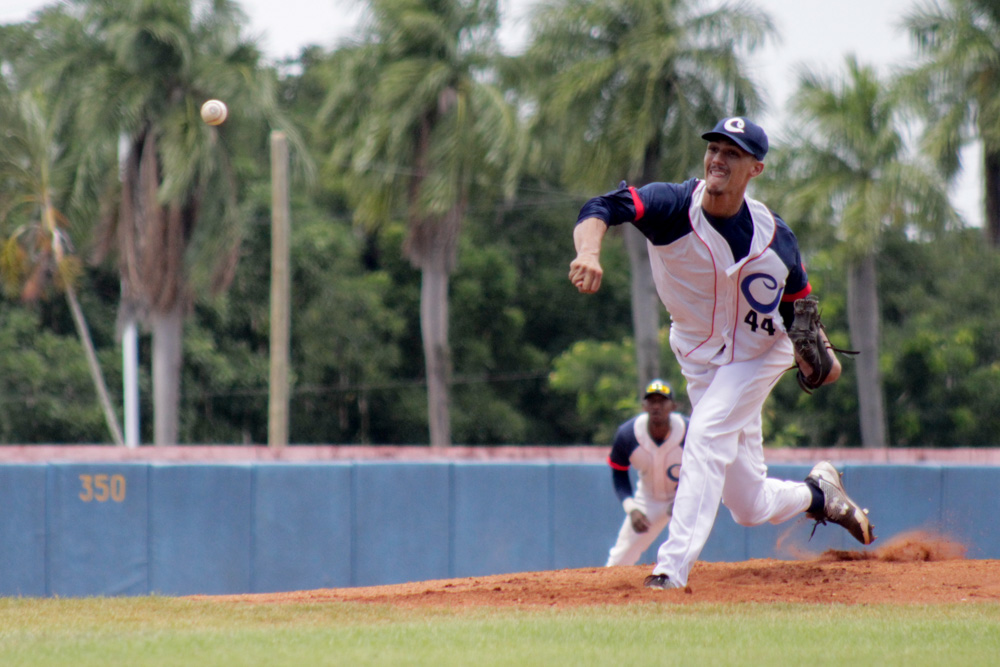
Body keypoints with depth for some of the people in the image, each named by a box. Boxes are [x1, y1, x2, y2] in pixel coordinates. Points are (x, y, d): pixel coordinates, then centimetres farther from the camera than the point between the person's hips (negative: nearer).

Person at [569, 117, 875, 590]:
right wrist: (589, 251, -60)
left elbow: (797, 303, 0)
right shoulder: (673, 206, -22)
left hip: (758, 356, -2)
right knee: (750, 506, 7)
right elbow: (603, 209, -39)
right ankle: (817, 493, 42)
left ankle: (672, 569, -30)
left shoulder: (774, 236, -17)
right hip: (700, 358, 2)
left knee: (705, 433, -29)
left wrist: (817, 353, -17)